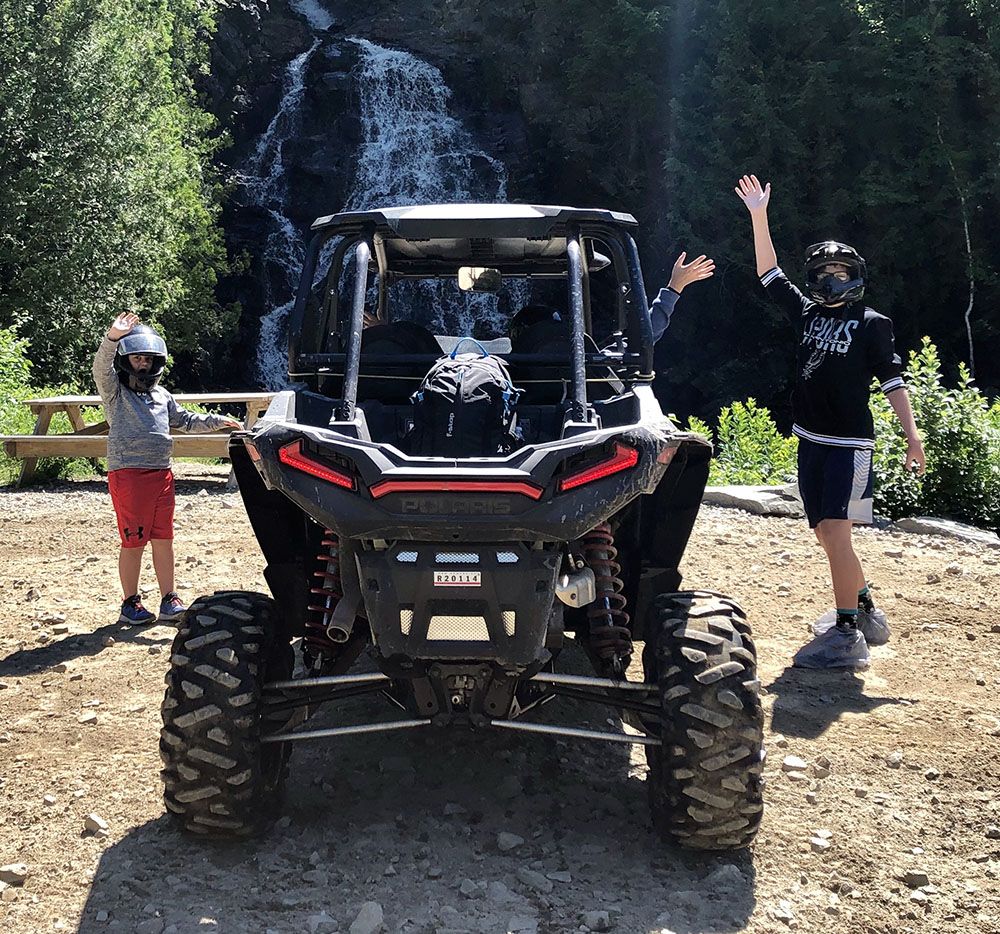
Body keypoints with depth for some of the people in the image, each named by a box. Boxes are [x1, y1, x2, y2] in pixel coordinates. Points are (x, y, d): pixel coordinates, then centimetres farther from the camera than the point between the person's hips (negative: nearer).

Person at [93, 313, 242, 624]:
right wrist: (113, 338, -36)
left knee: (163, 539, 9)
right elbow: (101, 368, -19)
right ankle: (130, 603, 9)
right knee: (134, 541, -2)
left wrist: (219, 421, 22)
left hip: (161, 473, 6)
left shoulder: (162, 396, 20)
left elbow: (186, 421, 30)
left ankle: (169, 600, 17)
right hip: (128, 473, -6)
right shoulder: (114, 391, 1)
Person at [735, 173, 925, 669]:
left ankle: (847, 634, -14)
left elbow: (893, 381, -4)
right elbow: (769, 273, 15)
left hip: (849, 444, -6)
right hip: (810, 441, 6)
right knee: (827, 534, 10)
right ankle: (865, 609, 26)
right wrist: (759, 216, 10)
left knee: (834, 532, -16)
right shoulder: (808, 313, 12)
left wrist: (912, 435, -11)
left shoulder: (872, 324, -2)